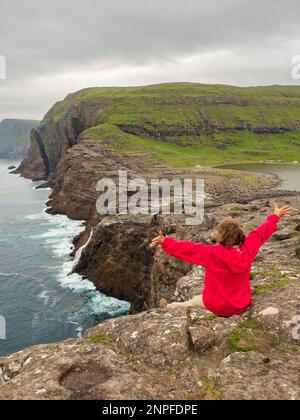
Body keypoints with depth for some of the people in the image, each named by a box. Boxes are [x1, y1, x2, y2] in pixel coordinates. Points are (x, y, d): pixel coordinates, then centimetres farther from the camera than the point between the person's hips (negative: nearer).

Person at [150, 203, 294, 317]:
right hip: (242, 305, 4)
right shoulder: (247, 249, -16)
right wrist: (275, 216, 16)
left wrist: (165, 242, -15)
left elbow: (188, 249, -25)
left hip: (219, 307, -4)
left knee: (193, 301, 24)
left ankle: (170, 307, 46)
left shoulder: (214, 254, -30)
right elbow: (260, 233, -1)